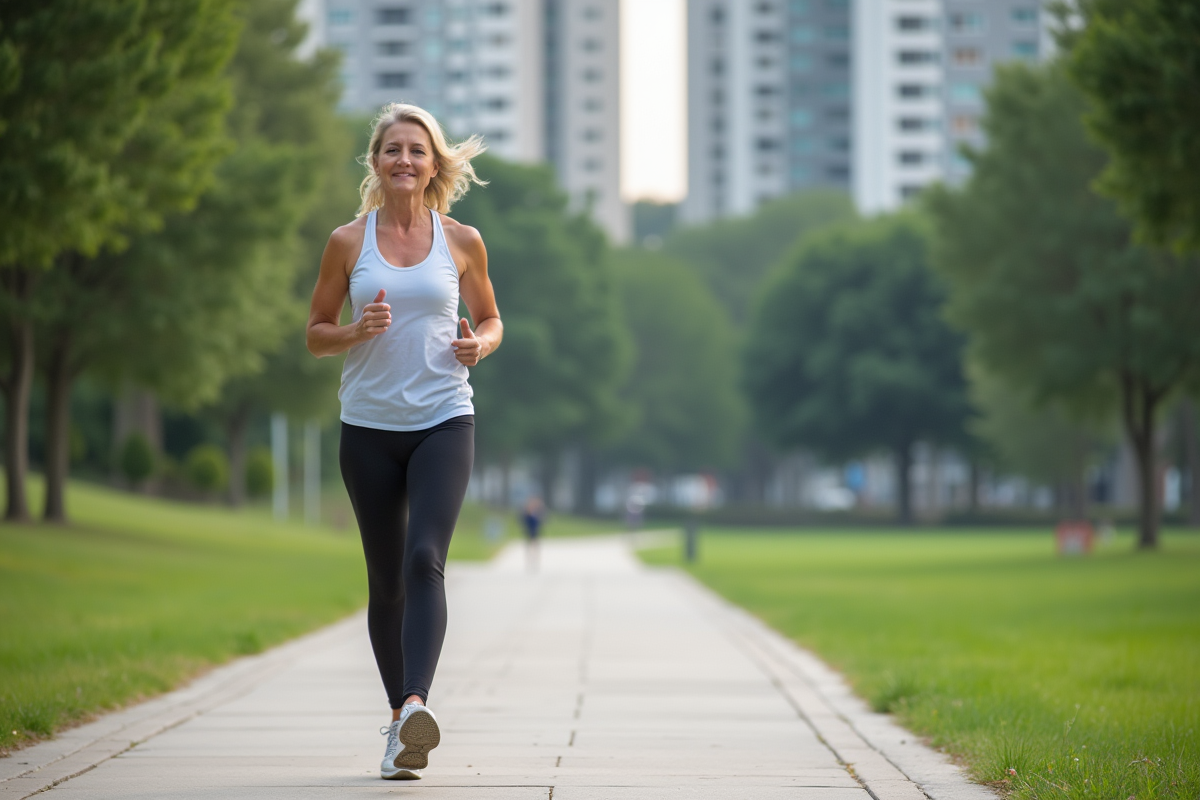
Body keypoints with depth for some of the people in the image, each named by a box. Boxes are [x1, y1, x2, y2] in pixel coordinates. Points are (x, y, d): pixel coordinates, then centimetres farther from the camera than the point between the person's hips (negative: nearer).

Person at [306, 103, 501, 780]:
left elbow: (490, 318, 17)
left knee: (425, 559, -21)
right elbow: (316, 334, 9)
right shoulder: (348, 242, 4)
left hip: (444, 423, -1)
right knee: (386, 579, 6)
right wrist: (357, 332, -12)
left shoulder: (462, 242, 5)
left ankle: (417, 704, -35)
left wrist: (480, 345, -7)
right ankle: (400, 718, 18)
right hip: (370, 426, 2)